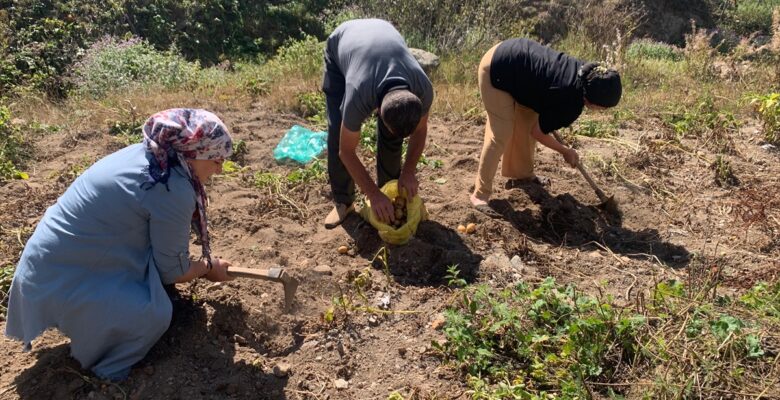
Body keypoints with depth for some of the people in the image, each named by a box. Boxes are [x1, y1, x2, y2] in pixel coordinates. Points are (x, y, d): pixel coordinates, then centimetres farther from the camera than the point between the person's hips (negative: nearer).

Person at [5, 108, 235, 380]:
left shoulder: (143, 153, 1)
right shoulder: (173, 191, -26)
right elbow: (173, 271, -13)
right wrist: (209, 268, 6)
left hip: (52, 258, 10)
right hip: (59, 282, -10)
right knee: (155, 315, -18)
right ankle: (104, 367, 8)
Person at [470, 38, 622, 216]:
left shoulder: (586, 72, 0)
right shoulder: (571, 104, -23)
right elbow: (538, 132, -10)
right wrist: (566, 152, 5)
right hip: (497, 71, -9)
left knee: (527, 123, 14)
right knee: (501, 134, -10)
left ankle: (522, 174, 31)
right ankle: (480, 194, -4)